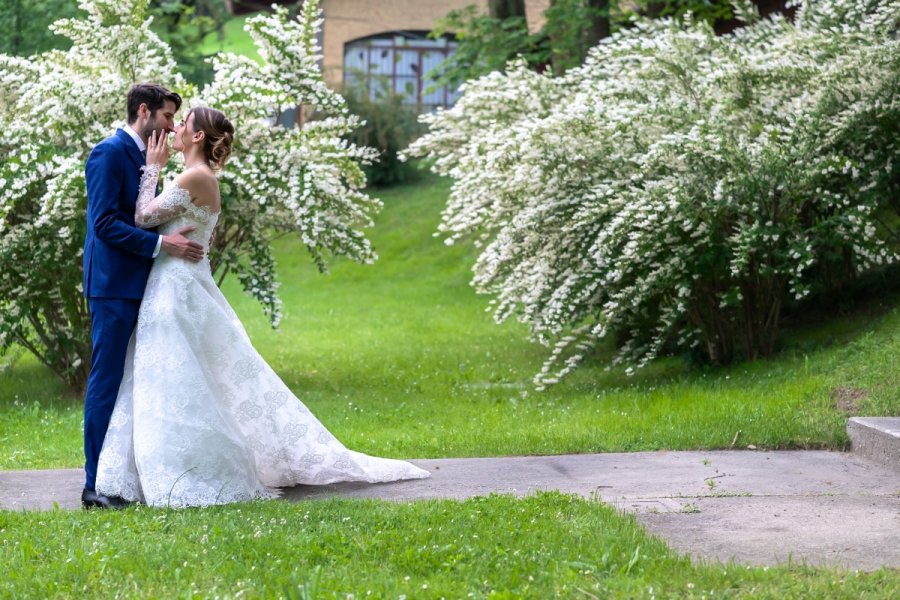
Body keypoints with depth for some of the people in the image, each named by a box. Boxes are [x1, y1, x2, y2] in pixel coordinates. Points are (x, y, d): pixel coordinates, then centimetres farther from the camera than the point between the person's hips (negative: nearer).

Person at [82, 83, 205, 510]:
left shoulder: (143, 157, 17)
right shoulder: (109, 153, -11)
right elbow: (104, 223, -19)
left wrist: (178, 238, 9)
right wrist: (162, 243, -21)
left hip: (139, 285, 10)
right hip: (114, 286, -9)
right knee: (107, 382, -6)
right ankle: (96, 485, -2)